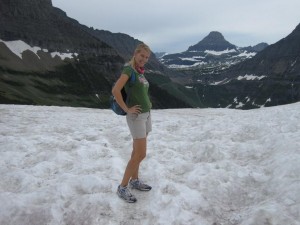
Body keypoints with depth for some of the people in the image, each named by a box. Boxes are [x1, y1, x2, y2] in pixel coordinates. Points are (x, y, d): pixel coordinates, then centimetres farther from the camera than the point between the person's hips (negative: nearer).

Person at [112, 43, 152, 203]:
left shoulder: (140, 71, 11)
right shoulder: (128, 69, -14)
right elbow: (115, 90, -26)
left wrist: (147, 102, 12)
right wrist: (127, 109, -20)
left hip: (146, 114, 8)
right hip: (136, 116, -8)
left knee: (137, 151, 16)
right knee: (140, 154, -7)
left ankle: (134, 181, 30)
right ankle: (122, 187, 6)